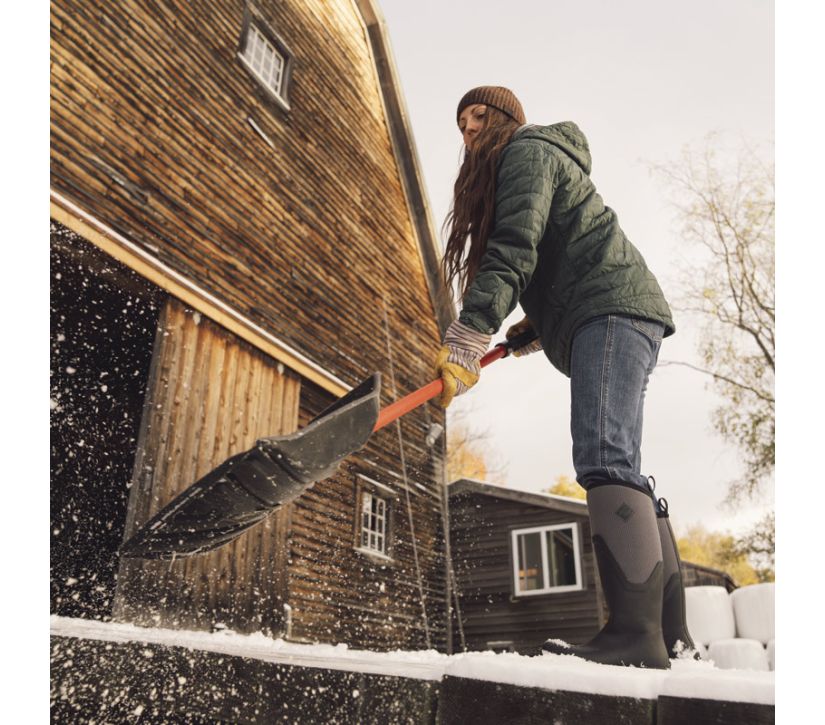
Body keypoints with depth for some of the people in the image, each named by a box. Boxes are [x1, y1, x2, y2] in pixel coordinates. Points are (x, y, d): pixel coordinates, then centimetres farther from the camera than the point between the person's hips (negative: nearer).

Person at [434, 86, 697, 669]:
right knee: (618, 466, 2)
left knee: (604, 457, -23)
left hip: (611, 312, -10)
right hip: (609, 316, 10)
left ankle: (637, 634, -29)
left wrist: (468, 336, -23)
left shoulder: (526, 149, 3)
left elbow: (514, 249, -15)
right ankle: (671, 631, 3)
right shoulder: (545, 158, 34)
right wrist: (541, 324, 15)